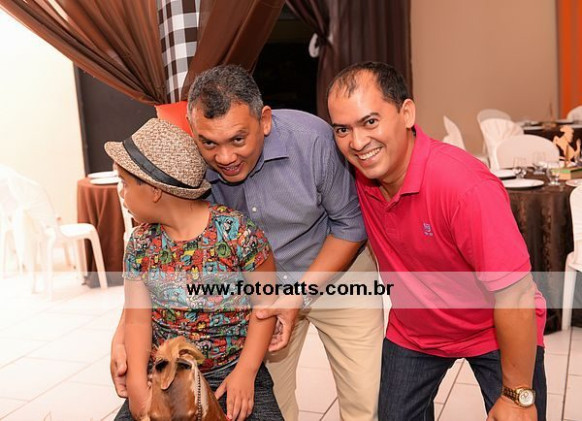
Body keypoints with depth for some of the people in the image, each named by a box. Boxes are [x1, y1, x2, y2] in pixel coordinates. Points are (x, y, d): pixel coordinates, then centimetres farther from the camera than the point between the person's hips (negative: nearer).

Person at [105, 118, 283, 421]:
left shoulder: (236, 231, -13)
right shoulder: (140, 243, 1)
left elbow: (265, 302, -8)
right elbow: (138, 317, 0)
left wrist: (246, 373, -14)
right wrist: (137, 381, -14)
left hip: (232, 370, -3)